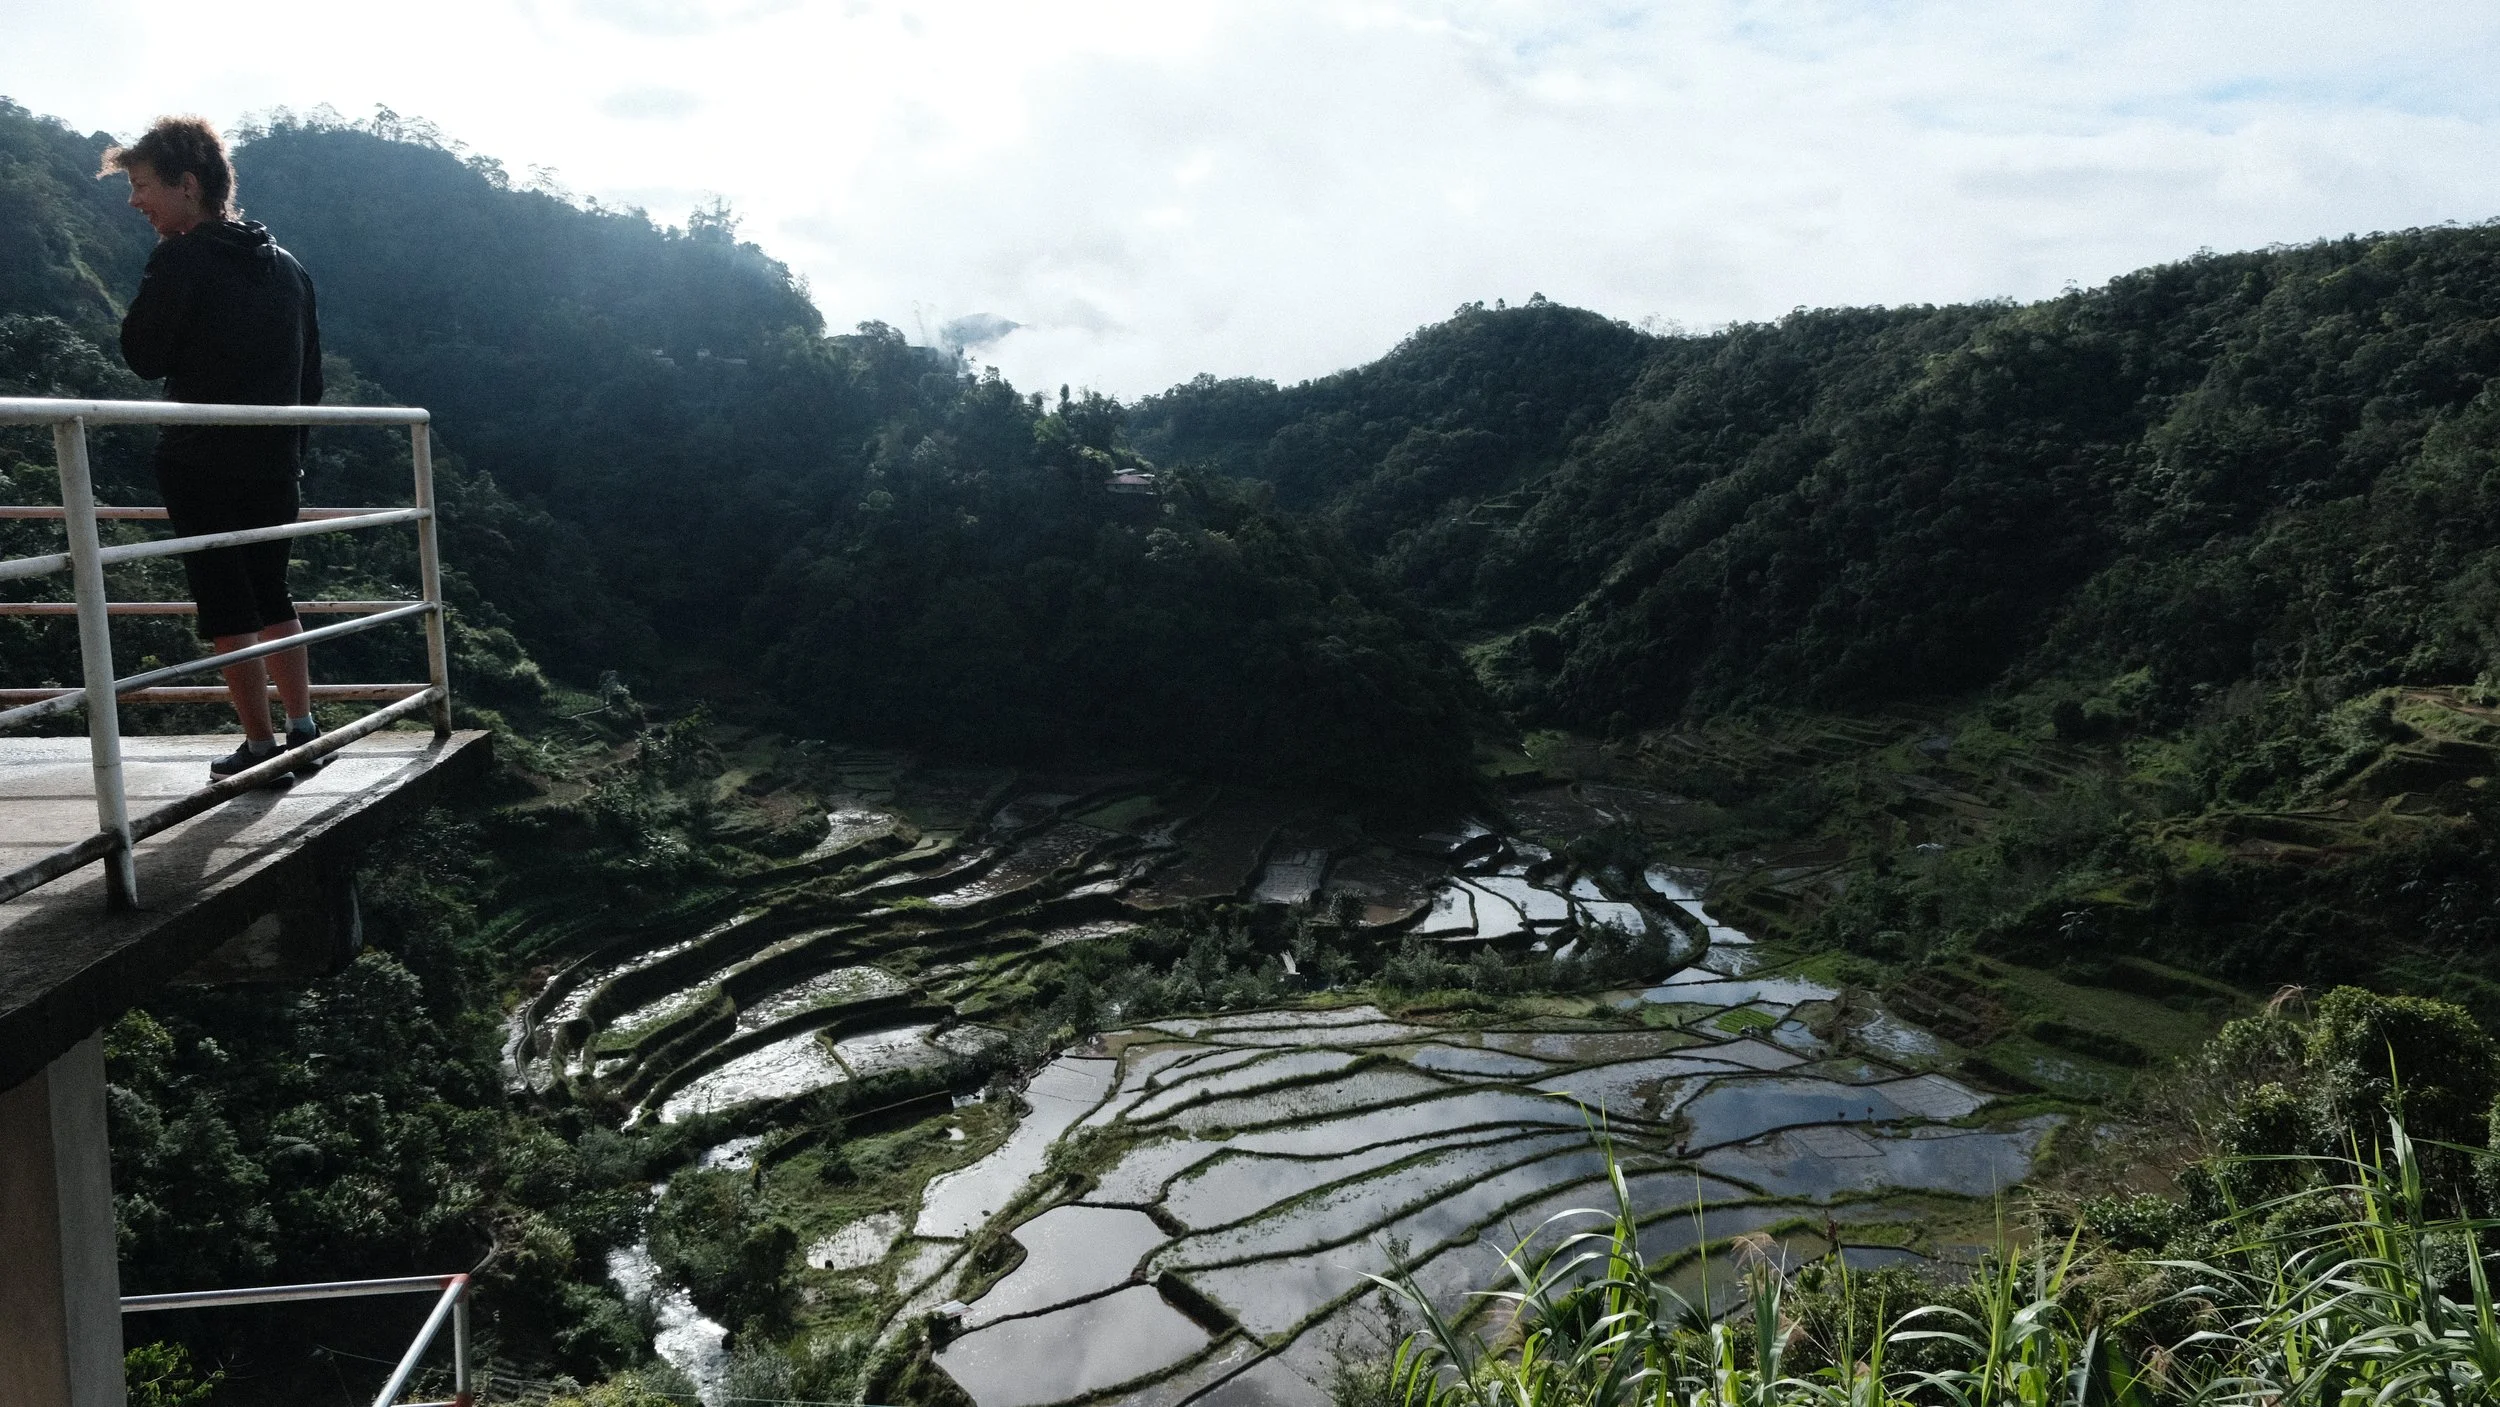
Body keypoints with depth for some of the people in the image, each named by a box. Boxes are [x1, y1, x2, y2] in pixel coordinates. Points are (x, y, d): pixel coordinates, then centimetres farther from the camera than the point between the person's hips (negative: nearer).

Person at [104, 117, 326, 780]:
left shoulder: (182, 260, -13)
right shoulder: (287, 266, 9)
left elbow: (143, 355, -5)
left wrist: (159, 276, 4)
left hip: (203, 465, -6)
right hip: (276, 463, 6)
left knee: (228, 612, 1)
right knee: (273, 599, 17)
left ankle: (261, 746, 5)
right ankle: (304, 729, 17)